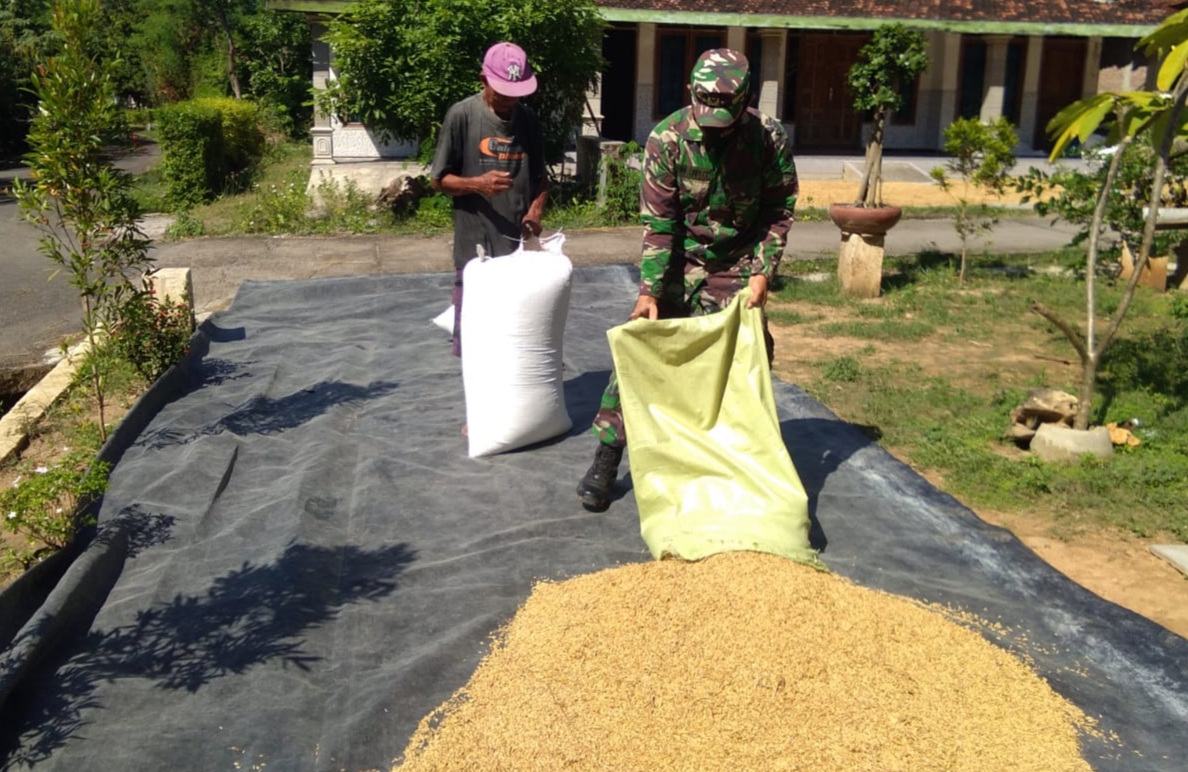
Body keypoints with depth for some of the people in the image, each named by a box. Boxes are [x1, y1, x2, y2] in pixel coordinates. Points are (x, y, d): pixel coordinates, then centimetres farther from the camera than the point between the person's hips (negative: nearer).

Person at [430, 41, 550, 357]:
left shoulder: (527, 118, 6)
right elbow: (439, 179, -2)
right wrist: (477, 183, -20)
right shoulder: (462, 115, -6)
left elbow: (540, 177, 13)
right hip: (475, 246, -4)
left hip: (519, 244, 4)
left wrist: (535, 211, -8)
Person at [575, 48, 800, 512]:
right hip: (676, 265, -1)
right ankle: (606, 459, 4)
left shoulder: (770, 138, -16)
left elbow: (780, 209, -5)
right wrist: (649, 290, -22)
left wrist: (762, 272, -14)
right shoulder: (667, 138, -19)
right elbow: (657, 221, -17)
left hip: (736, 268, 1)